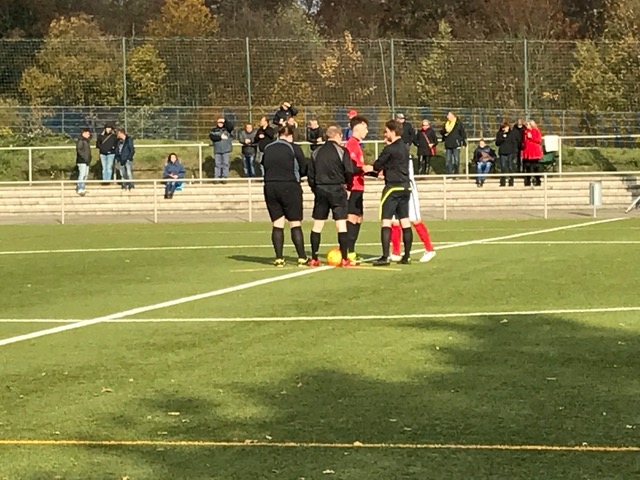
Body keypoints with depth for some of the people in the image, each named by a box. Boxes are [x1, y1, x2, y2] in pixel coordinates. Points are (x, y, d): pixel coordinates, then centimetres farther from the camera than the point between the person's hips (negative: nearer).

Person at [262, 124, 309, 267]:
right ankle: (302, 258, 0)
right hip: (290, 187, -3)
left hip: (270, 187, 3)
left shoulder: (267, 149, 7)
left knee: (277, 224, 7)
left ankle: (279, 258, 5)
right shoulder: (294, 148, -5)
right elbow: (304, 169, -1)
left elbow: (264, 168, 11)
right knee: (295, 224, 1)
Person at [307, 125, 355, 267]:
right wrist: (345, 183, 10)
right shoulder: (342, 151, -5)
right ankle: (345, 258, -5)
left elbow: (310, 175, 8)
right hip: (337, 189, -4)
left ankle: (314, 259, 8)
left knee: (317, 224, 8)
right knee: (341, 223, -2)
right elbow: (349, 172, -9)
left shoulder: (316, 152, 9)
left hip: (320, 190, 4)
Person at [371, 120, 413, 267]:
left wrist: (381, 168, 15)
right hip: (405, 187, 8)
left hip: (393, 188, -8)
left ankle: (385, 257, -13)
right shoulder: (404, 148, 11)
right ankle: (407, 256, 12)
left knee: (386, 221, -7)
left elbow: (376, 166, -6)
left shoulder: (389, 149, -13)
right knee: (405, 221, 10)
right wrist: (385, 169, 16)